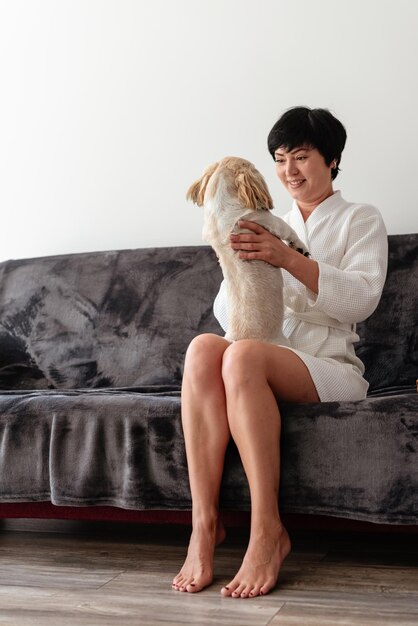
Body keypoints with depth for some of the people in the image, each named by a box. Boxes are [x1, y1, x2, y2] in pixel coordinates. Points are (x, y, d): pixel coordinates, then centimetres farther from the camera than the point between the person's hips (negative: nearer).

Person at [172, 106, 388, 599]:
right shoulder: (269, 228, 25)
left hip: (332, 368, -4)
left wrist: (288, 258, -20)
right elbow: (225, 311, 16)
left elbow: (363, 298, -7)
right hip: (265, 365, 4)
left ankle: (267, 530, -31)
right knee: (203, 347, -31)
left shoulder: (360, 220, 13)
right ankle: (204, 523, -34)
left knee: (243, 354, -36)